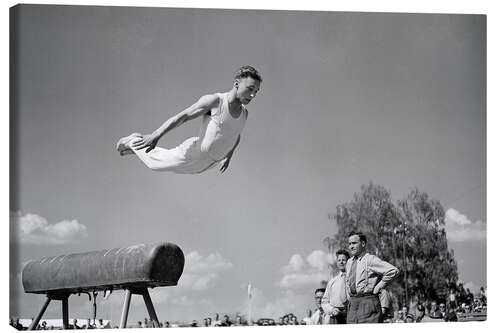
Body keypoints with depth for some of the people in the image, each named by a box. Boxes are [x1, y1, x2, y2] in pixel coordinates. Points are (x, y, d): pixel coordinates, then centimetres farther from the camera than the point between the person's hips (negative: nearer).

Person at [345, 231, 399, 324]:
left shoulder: (371, 260, -8)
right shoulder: (349, 262, 16)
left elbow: (393, 271, -18)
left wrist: (378, 287, -13)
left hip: (368, 302, -7)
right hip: (352, 304, 7)